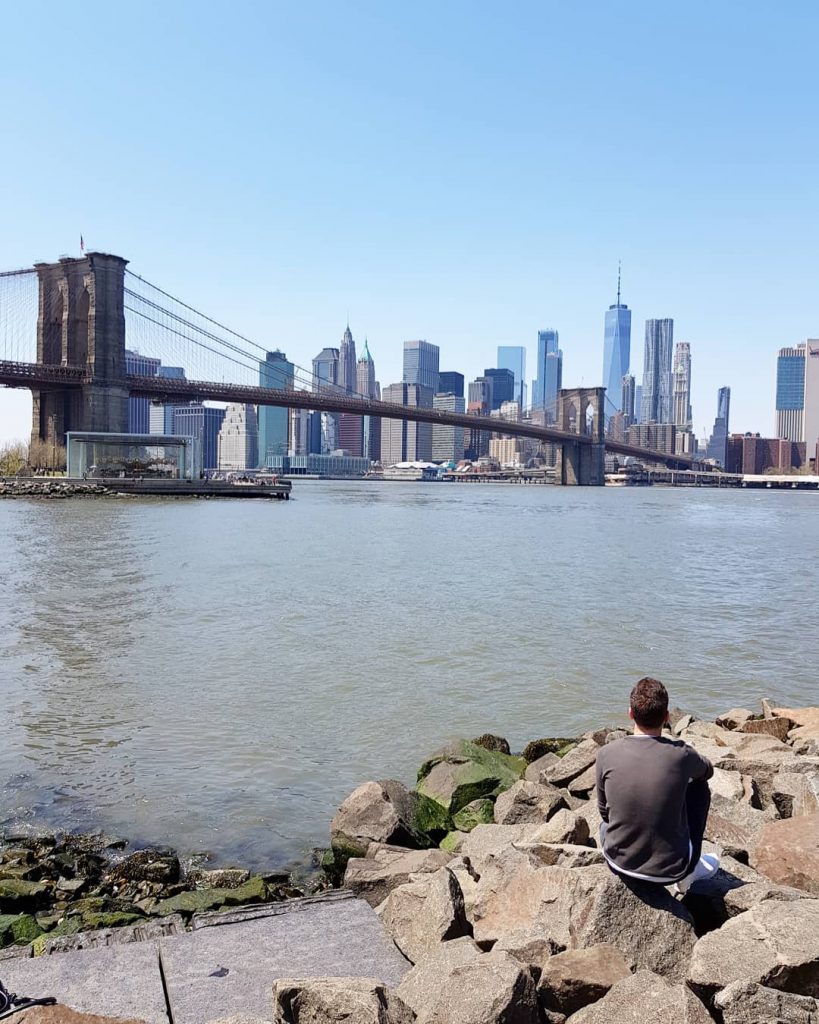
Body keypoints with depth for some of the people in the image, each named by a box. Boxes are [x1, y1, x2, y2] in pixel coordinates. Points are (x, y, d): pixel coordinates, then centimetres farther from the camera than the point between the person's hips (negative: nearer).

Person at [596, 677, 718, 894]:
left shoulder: (607, 754, -14)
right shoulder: (680, 754, -17)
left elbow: (604, 809, 3)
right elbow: (708, 771, 9)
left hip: (619, 864, 3)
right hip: (669, 871, -2)